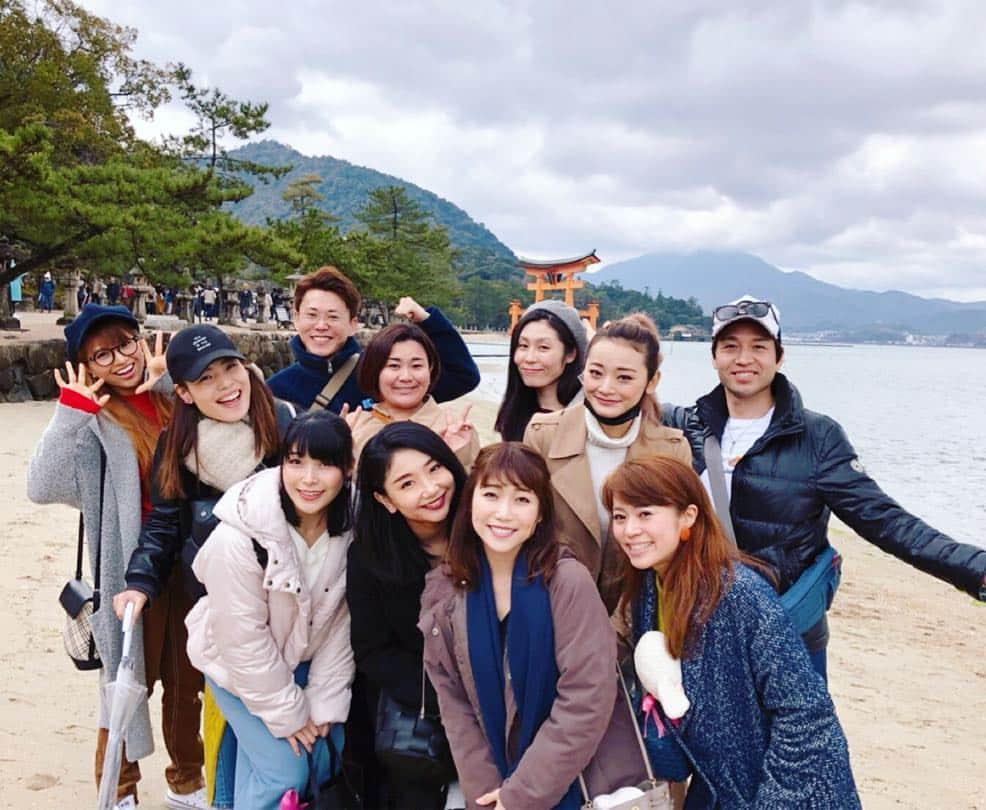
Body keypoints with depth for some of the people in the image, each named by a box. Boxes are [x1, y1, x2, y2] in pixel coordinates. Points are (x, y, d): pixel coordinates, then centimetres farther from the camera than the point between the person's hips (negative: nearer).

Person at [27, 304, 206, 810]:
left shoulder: (172, 396, 3)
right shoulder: (92, 421, -10)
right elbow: (43, 486, -23)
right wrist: (71, 411, -29)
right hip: (134, 570, -4)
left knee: (186, 682, 18)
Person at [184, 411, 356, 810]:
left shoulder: (351, 526, -18)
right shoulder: (238, 539, -31)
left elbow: (341, 623, -10)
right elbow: (244, 639, -23)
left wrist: (325, 702, -10)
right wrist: (287, 712, -15)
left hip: (307, 658, 4)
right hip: (239, 664, -4)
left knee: (334, 757, 2)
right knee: (284, 773, -9)